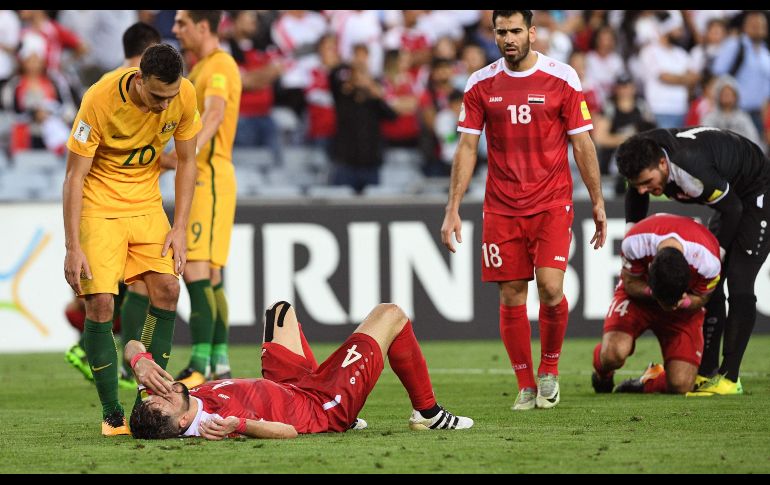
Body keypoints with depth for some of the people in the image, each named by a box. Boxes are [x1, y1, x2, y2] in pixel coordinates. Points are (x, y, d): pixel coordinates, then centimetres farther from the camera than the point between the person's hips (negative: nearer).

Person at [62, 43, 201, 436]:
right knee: (99, 302, -13)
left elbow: (186, 161, 1)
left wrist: (179, 229, -4)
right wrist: (73, 247, -22)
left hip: (147, 204, 4)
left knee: (167, 289, -8)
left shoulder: (184, 96, -14)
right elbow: (74, 175, -20)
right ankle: (111, 414, -5)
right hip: (99, 206, -4)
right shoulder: (100, 100, -26)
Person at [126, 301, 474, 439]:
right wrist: (238, 425, -59)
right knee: (391, 315, 5)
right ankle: (427, 412, 29)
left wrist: (141, 364, -37)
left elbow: (134, 347, -14)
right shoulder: (220, 417, -44)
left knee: (280, 309, 32)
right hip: (324, 409, -7)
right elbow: (289, 431, -42)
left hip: (290, 386, 7)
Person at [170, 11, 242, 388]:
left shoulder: (220, 66, -13)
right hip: (197, 178, 10)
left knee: (197, 272, -16)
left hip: (210, 179, -10)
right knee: (209, 277, 9)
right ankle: (221, 366, 12)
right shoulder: (200, 67, 19)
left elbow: (214, 115, -32)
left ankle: (200, 367, -19)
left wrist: (190, 150, -47)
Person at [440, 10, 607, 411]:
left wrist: (598, 203, 1)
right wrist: (452, 209, 1)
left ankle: (549, 368, 7)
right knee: (511, 295, 1)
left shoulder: (562, 79, -2)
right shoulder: (480, 85, 4)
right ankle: (526, 386, 11)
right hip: (501, 208, 2)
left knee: (551, 288, -15)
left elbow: (582, 144, 2)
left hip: (552, 204, -2)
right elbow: (467, 148, 6)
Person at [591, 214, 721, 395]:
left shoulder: (708, 262, -35)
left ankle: (648, 382, 21)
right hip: (639, 292, -1)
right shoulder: (634, 244, -36)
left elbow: (700, 299, -11)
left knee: (680, 385, -16)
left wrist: (682, 302, -35)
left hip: (685, 305, 1)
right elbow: (630, 283, -15)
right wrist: (653, 292, -37)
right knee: (614, 354, -30)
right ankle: (603, 375, 9)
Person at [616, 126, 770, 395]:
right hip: (732, 197, 9)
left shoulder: (691, 169, -40)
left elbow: (732, 209, -27)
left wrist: (717, 255, -17)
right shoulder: (645, 154, -15)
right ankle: (706, 374, 9)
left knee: (739, 285, -17)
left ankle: (729, 378, -17)